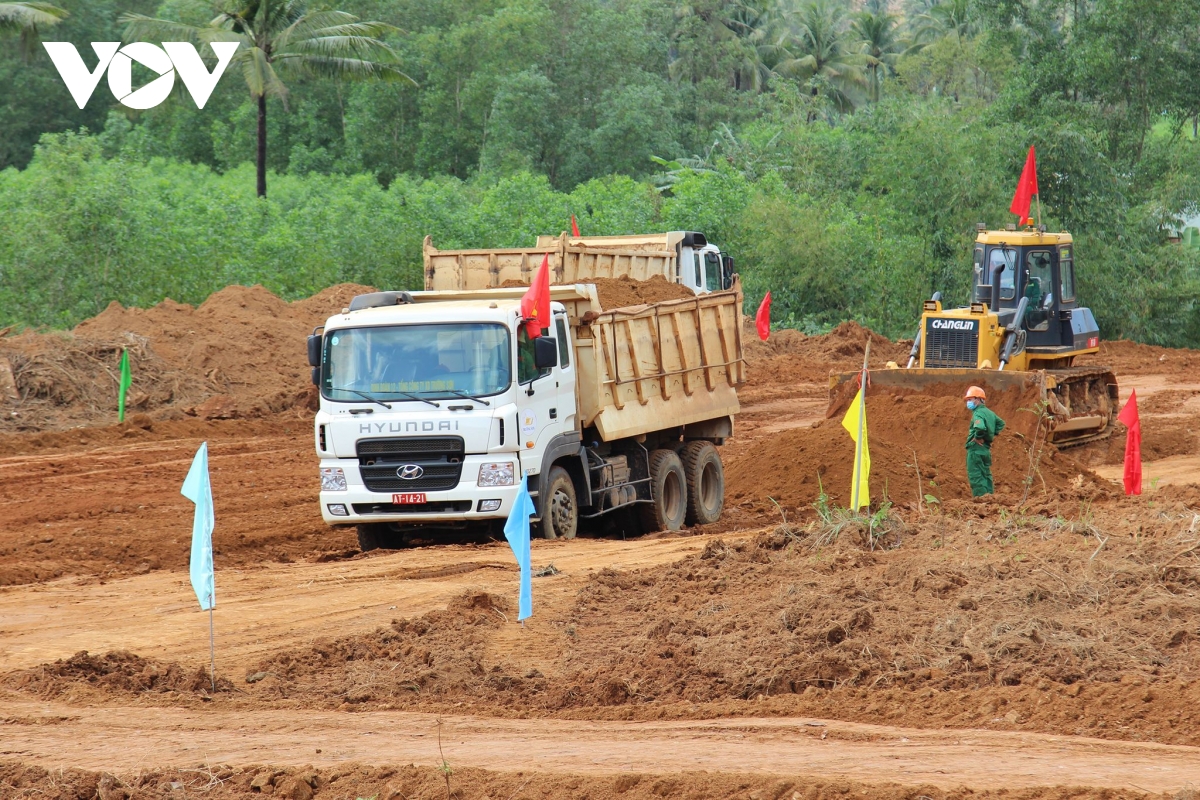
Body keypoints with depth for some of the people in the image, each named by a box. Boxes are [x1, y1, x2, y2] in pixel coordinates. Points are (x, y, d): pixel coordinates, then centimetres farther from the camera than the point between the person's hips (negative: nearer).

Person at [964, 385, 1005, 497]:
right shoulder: (989, 412, 13)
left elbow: (980, 427, -38)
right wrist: (993, 434, 20)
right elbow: (1001, 423, 28)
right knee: (986, 475, 15)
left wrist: (978, 438, -21)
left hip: (976, 449, -9)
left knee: (976, 476, -8)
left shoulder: (978, 413, -16)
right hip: (986, 449, 9)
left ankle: (981, 496, -12)